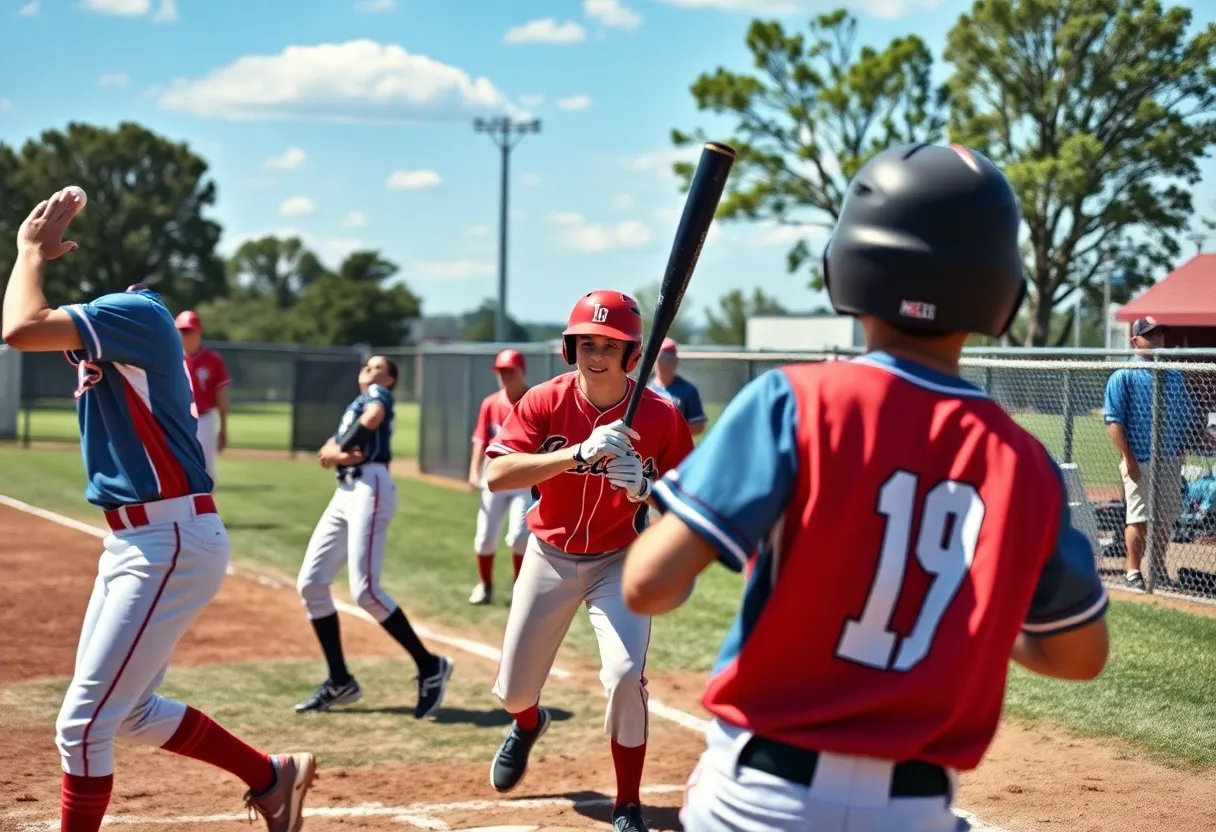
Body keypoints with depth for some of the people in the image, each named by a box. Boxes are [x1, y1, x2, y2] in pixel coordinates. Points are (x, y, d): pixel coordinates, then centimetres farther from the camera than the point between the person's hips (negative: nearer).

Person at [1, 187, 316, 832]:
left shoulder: (135, 312, -18)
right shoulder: (104, 324, 14)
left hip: (171, 544, -11)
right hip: (134, 543, 11)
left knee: (83, 723, -7)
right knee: (129, 713, 20)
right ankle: (273, 777, 33)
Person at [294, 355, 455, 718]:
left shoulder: (378, 393, 7)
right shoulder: (354, 408, 30)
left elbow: (373, 416, -18)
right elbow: (329, 448, 13)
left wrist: (339, 450, -7)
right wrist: (335, 453, -10)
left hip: (370, 487, -9)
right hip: (345, 492, 9)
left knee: (365, 590, -19)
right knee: (310, 584, 4)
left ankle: (430, 666, -10)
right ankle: (340, 682, 9)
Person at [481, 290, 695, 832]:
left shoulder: (660, 415, -15)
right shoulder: (545, 402, -14)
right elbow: (496, 475, -26)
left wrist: (646, 487, -31)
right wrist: (579, 452, -38)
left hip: (620, 561, -2)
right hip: (550, 557, 2)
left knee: (625, 676, -21)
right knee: (513, 690, 10)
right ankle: (528, 724, 50)